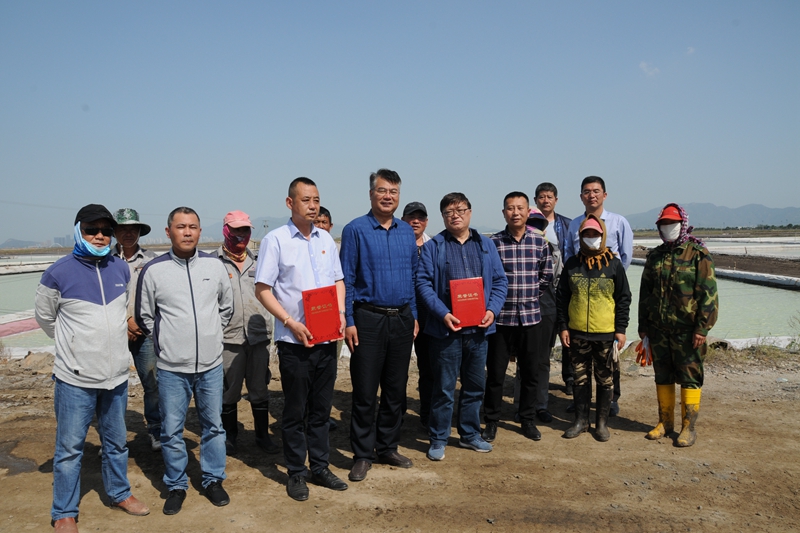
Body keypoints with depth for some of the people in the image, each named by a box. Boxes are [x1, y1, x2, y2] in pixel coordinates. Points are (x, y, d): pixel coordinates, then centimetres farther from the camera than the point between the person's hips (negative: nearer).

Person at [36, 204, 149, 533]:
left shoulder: (121, 270, 3)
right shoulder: (58, 273, -10)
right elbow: (45, 318, 3)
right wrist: (78, 345, 10)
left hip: (116, 376, 4)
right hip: (75, 379, -4)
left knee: (116, 442, 18)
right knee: (70, 448, 6)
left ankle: (119, 493, 36)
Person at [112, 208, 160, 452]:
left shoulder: (150, 260, 4)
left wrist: (138, 321, -6)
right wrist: (125, 322, -5)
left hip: (145, 332, 1)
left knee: (153, 383, 2)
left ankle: (156, 432, 15)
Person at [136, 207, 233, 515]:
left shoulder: (214, 266, 2)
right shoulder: (153, 270, -5)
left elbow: (226, 307, 15)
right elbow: (144, 317, 6)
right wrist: (165, 342, 6)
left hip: (211, 365, 2)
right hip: (171, 368, -2)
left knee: (213, 426, 12)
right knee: (171, 431, 7)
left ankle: (213, 480, 28)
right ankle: (176, 486, 25)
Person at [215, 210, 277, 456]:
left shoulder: (256, 261, 12)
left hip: (258, 336, 3)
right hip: (229, 337, -3)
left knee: (260, 390, 11)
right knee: (229, 392, 9)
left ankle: (263, 435, 25)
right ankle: (229, 437, 26)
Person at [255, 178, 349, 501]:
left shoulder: (326, 239, 10)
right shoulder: (275, 240, -6)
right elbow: (262, 289, -8)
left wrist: (340, 313, -1)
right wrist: (291, 323, -17)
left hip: (327, 338, 5)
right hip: (294, 340, -5)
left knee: (322, 407, 15)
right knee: (295, 410, 7)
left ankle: (320, 467, 29)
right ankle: (296, 473, 23)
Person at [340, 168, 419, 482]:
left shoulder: (407, 232, 10)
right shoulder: (355, 230, -5)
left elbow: (414, 276, 14)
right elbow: (346, 280, -6)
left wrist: (414, 316, 10)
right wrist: (348, 321, -11)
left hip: (402, 319, 5)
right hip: (368, 319, -4)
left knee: (396, 389, 12)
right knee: (365, 391, 1)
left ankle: (388, 447, 27)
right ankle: (363, 455, 15)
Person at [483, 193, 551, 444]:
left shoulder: (540, 241, 3)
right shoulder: (493, 242, -5)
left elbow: (547, 274, 14)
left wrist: (531, 294, 9)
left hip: (530, 316, 2)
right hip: (500, 317, -2)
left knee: (531, 373, 11)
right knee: (495, 373, 5)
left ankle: (528, 420, 27)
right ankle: (491, 421, 20)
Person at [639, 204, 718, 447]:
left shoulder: (698, 254, -5)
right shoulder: (655, 256, 11)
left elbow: (708, 294, -9)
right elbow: (645, 292, 15)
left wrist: (702, 328, -15)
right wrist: (643, 325, 11)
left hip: (687, 331, -5)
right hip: (658, 329, 5)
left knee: (690, 378, 3)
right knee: (662, 377, 12)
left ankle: (688, 427, 13)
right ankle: (665, 421, 24)